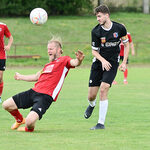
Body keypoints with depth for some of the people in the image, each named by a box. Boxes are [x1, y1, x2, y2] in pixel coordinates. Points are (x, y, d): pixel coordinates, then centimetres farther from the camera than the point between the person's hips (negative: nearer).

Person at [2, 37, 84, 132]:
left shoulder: (64, 60, 2)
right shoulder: (48, 65, 24)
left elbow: (74, 63, -20)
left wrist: (79, 60, -46)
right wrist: (20, 77, 53)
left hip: (45, 96, -8)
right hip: (34, 91, 8)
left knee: (29, 121, -27)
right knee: (6, 105, 7)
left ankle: (29, 128, 11)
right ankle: (19, 120, 37)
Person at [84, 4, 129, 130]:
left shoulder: (119, 28, -8)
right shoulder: (96, 31, -8)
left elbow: (126, 45, 7)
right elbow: (94, 51, -1)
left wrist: (124, 62, 0)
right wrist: (103, 60, -20)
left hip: (112, 63, -2)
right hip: (98, 63, 2)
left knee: (103, 89, -20)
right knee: (91, 95, 0)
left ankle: (101, 123, -13)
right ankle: (92, 105, 41)